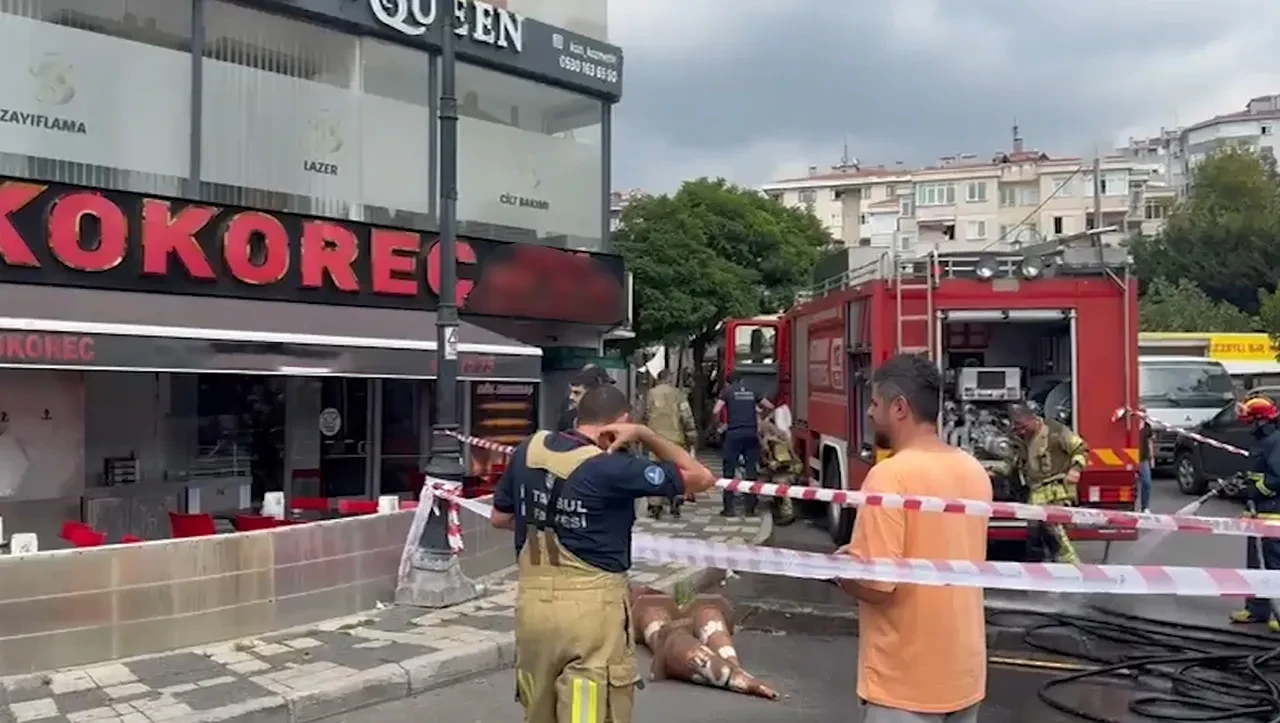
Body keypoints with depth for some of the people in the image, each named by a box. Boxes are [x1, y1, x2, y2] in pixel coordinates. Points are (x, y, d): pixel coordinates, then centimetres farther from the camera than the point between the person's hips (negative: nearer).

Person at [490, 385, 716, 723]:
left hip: (531, 603, 6)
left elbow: (499, 518, 16)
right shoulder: (612, 468, -16)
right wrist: (644, 434, -6)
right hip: (591, 607, -6)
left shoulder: (528, 451, 2)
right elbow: (701, 477, -8)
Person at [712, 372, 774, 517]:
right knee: (751, 470, 8)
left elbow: (715, 412, -5)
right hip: (751, 433, 3)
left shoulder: (727, 391, 5)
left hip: (734, 433, -3)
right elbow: (770, 407, 21)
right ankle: (751, 508, 8)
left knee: (729, 471, 4)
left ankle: (728, 508, 3)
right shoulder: (752, 392, 14)